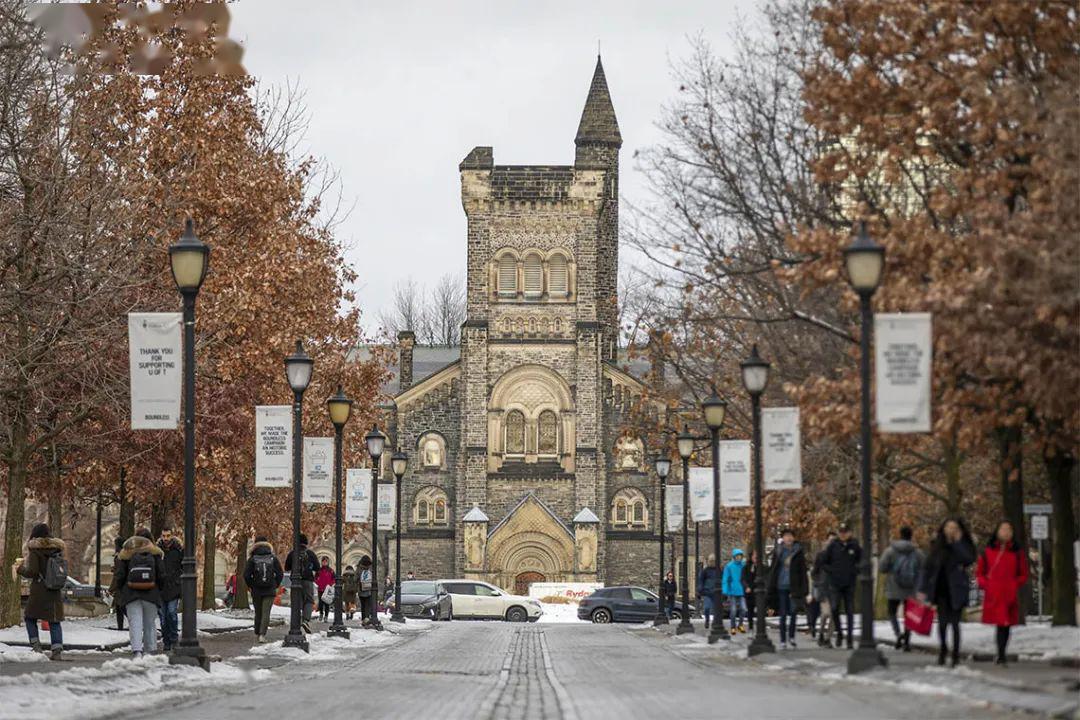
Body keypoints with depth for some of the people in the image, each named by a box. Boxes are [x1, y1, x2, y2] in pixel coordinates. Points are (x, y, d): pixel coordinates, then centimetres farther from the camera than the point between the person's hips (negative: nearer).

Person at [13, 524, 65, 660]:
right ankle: (57, 650, -3)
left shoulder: (35, 549, -9)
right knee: (55, 621, 6)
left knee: (30, 617, 12)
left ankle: (36, 646, 1)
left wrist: (19, 569, 7)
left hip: (39, 590, -4)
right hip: (56, 592, 5)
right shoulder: (57, 548, 7)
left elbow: (32, 571, -13)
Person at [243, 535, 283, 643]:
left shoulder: (252, 558, -3)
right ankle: (262, 635, -16)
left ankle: (257, 634, 23)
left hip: (256, 591, 1)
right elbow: (280, 574, -1)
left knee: (258, 613, 15)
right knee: (266, 613, -3)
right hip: (270, 591, -1)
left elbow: (246, 575, -8)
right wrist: (275, 585, 11)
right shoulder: (273, 558, 0)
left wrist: (251, 586, 7)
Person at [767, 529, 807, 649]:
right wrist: (771, 586, 1)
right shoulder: (778, 552, 6)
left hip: (794, 587, -1)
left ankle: (791, 636, 9)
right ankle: (783, 641, 9)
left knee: (793, 612, -11)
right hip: (781, 587, 1)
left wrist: (803, 589, -5)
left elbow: (803, 571, 2)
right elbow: (772, 570, 8)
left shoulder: (798, 552, 3)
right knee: (783, 614, 4)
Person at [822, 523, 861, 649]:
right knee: (834, 608, -12)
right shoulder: (833, 545, 1)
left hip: (850, 585, 0)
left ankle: (850, 639, 7)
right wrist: (831, 571, -4)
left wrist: (856, 571, 0)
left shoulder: (855, 546, 1)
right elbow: (823, 563, 8)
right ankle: (839, 633, 9)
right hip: (835, 584, 0)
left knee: (850, 612, 2)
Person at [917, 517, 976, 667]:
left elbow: (969, 559, -21)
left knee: (955, 623, -2)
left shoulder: (963, 546, 1)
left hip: (956, 591, -2)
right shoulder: (937, 546, 6)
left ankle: (956, 655, 9)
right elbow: (928, 568, 6)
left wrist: (958, 542, -17)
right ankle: (943, 648, 23)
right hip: (941, 590, 2)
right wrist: (923, 589, 0)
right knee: (942, 622, -3)